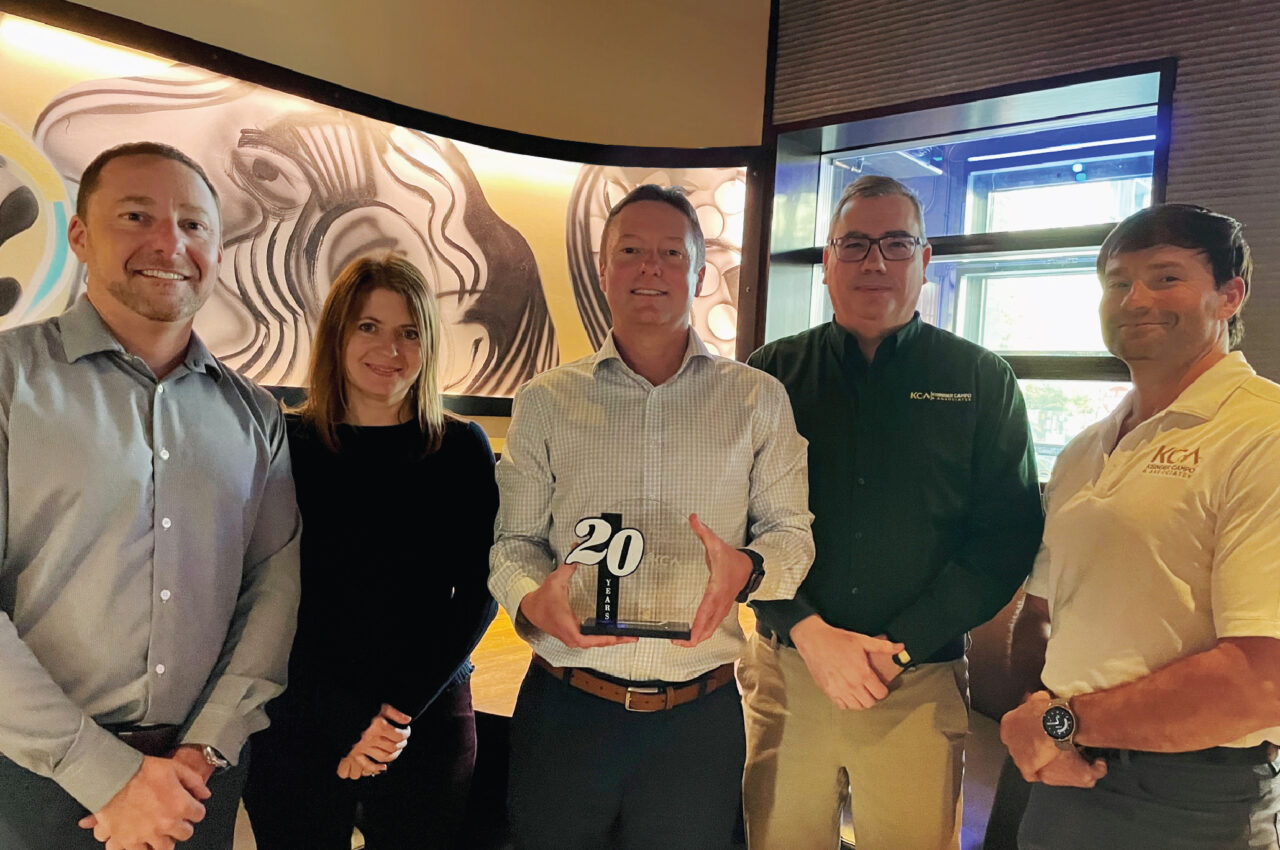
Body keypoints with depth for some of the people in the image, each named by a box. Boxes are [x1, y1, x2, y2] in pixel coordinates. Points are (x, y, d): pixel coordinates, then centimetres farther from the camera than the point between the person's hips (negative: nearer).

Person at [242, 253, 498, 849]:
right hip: (300, 726, 0)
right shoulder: (287, 446, -3)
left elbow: (479, 593, -2)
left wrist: (400, 709, -11)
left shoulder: (463, 449, -1)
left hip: (430, 723, 1)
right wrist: (347, 725, -11)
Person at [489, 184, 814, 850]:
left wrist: (748, 568, -16)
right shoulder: (544, 401, 3)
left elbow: (791, 529, 6)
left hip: (699, 716, 1)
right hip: (565, 709, 0)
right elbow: (514, 540, 5)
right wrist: (531, 600, -16)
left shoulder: (758, 400, 4)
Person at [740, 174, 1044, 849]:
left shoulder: (982, 382, 2)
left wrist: (898, 646, -11)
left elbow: (1008, 533, -2)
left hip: (921, 684, 0)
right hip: (786, 668, 1)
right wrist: (810, 632, -12)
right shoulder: (773, 374, 3)